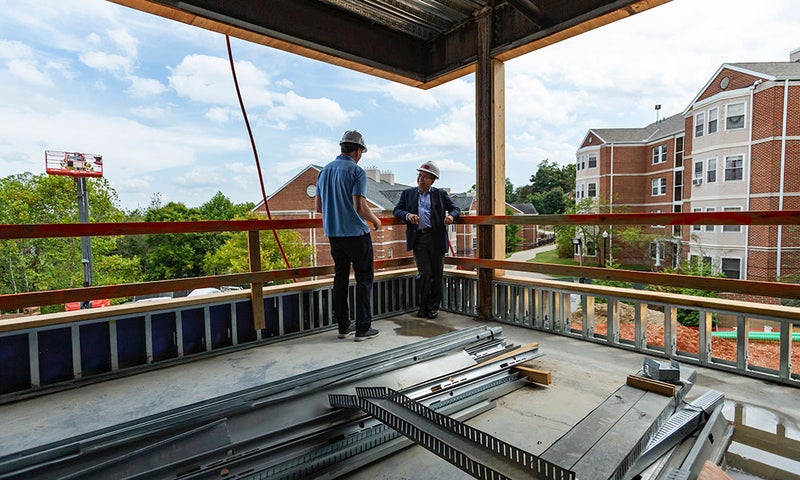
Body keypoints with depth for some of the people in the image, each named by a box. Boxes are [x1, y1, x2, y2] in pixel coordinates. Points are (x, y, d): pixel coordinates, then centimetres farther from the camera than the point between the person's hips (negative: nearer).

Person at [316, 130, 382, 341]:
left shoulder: (324, 171, 10)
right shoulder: (356, 171, -11)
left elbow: (319, 207, 13)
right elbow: (360, 207, -20)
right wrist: (375, 220, -2)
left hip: (333, 234, 7)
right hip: (356, 233, -6)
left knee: (340, 277, 13)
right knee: (364, 278, 4)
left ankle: (343, 326, 20)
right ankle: (363, 328, 6)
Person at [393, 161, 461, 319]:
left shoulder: (441, 194, 12)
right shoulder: (408, 193, 14)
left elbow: (455, 208, 15)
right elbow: (397, 210, 11)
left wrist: (451, 216, -8)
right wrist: (407, 215, -10)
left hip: (436, 238, 1)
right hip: (418, 239, 0)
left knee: (436, 274, 6)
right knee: (425, 273, -6)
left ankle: (433, 306, 22)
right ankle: (423, 305, 17)